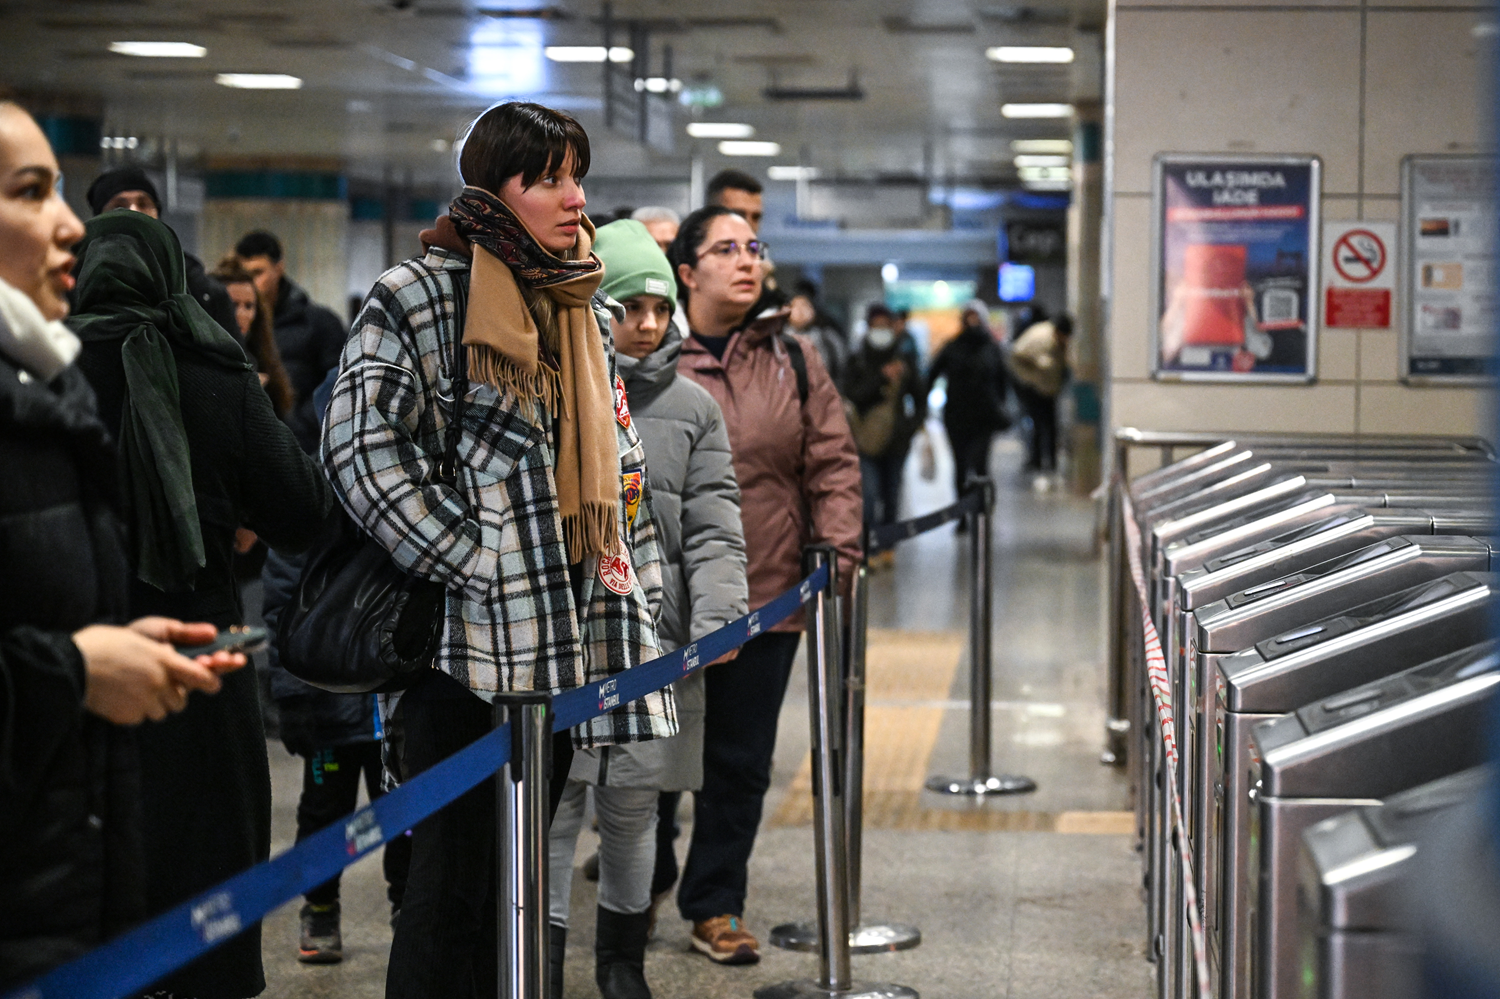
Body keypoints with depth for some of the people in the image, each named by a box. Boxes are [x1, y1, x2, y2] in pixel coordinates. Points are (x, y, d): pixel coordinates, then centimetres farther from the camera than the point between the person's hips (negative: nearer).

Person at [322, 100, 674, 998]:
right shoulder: (418, 295, -6)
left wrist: (635, 592, 13)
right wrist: (468, 560, -16)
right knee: (453, 878, -3)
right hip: (466, 643, -7)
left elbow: (621, 464, 20)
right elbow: (363, 445, -14)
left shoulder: (587, 311, 16)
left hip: (564, 639, 7)